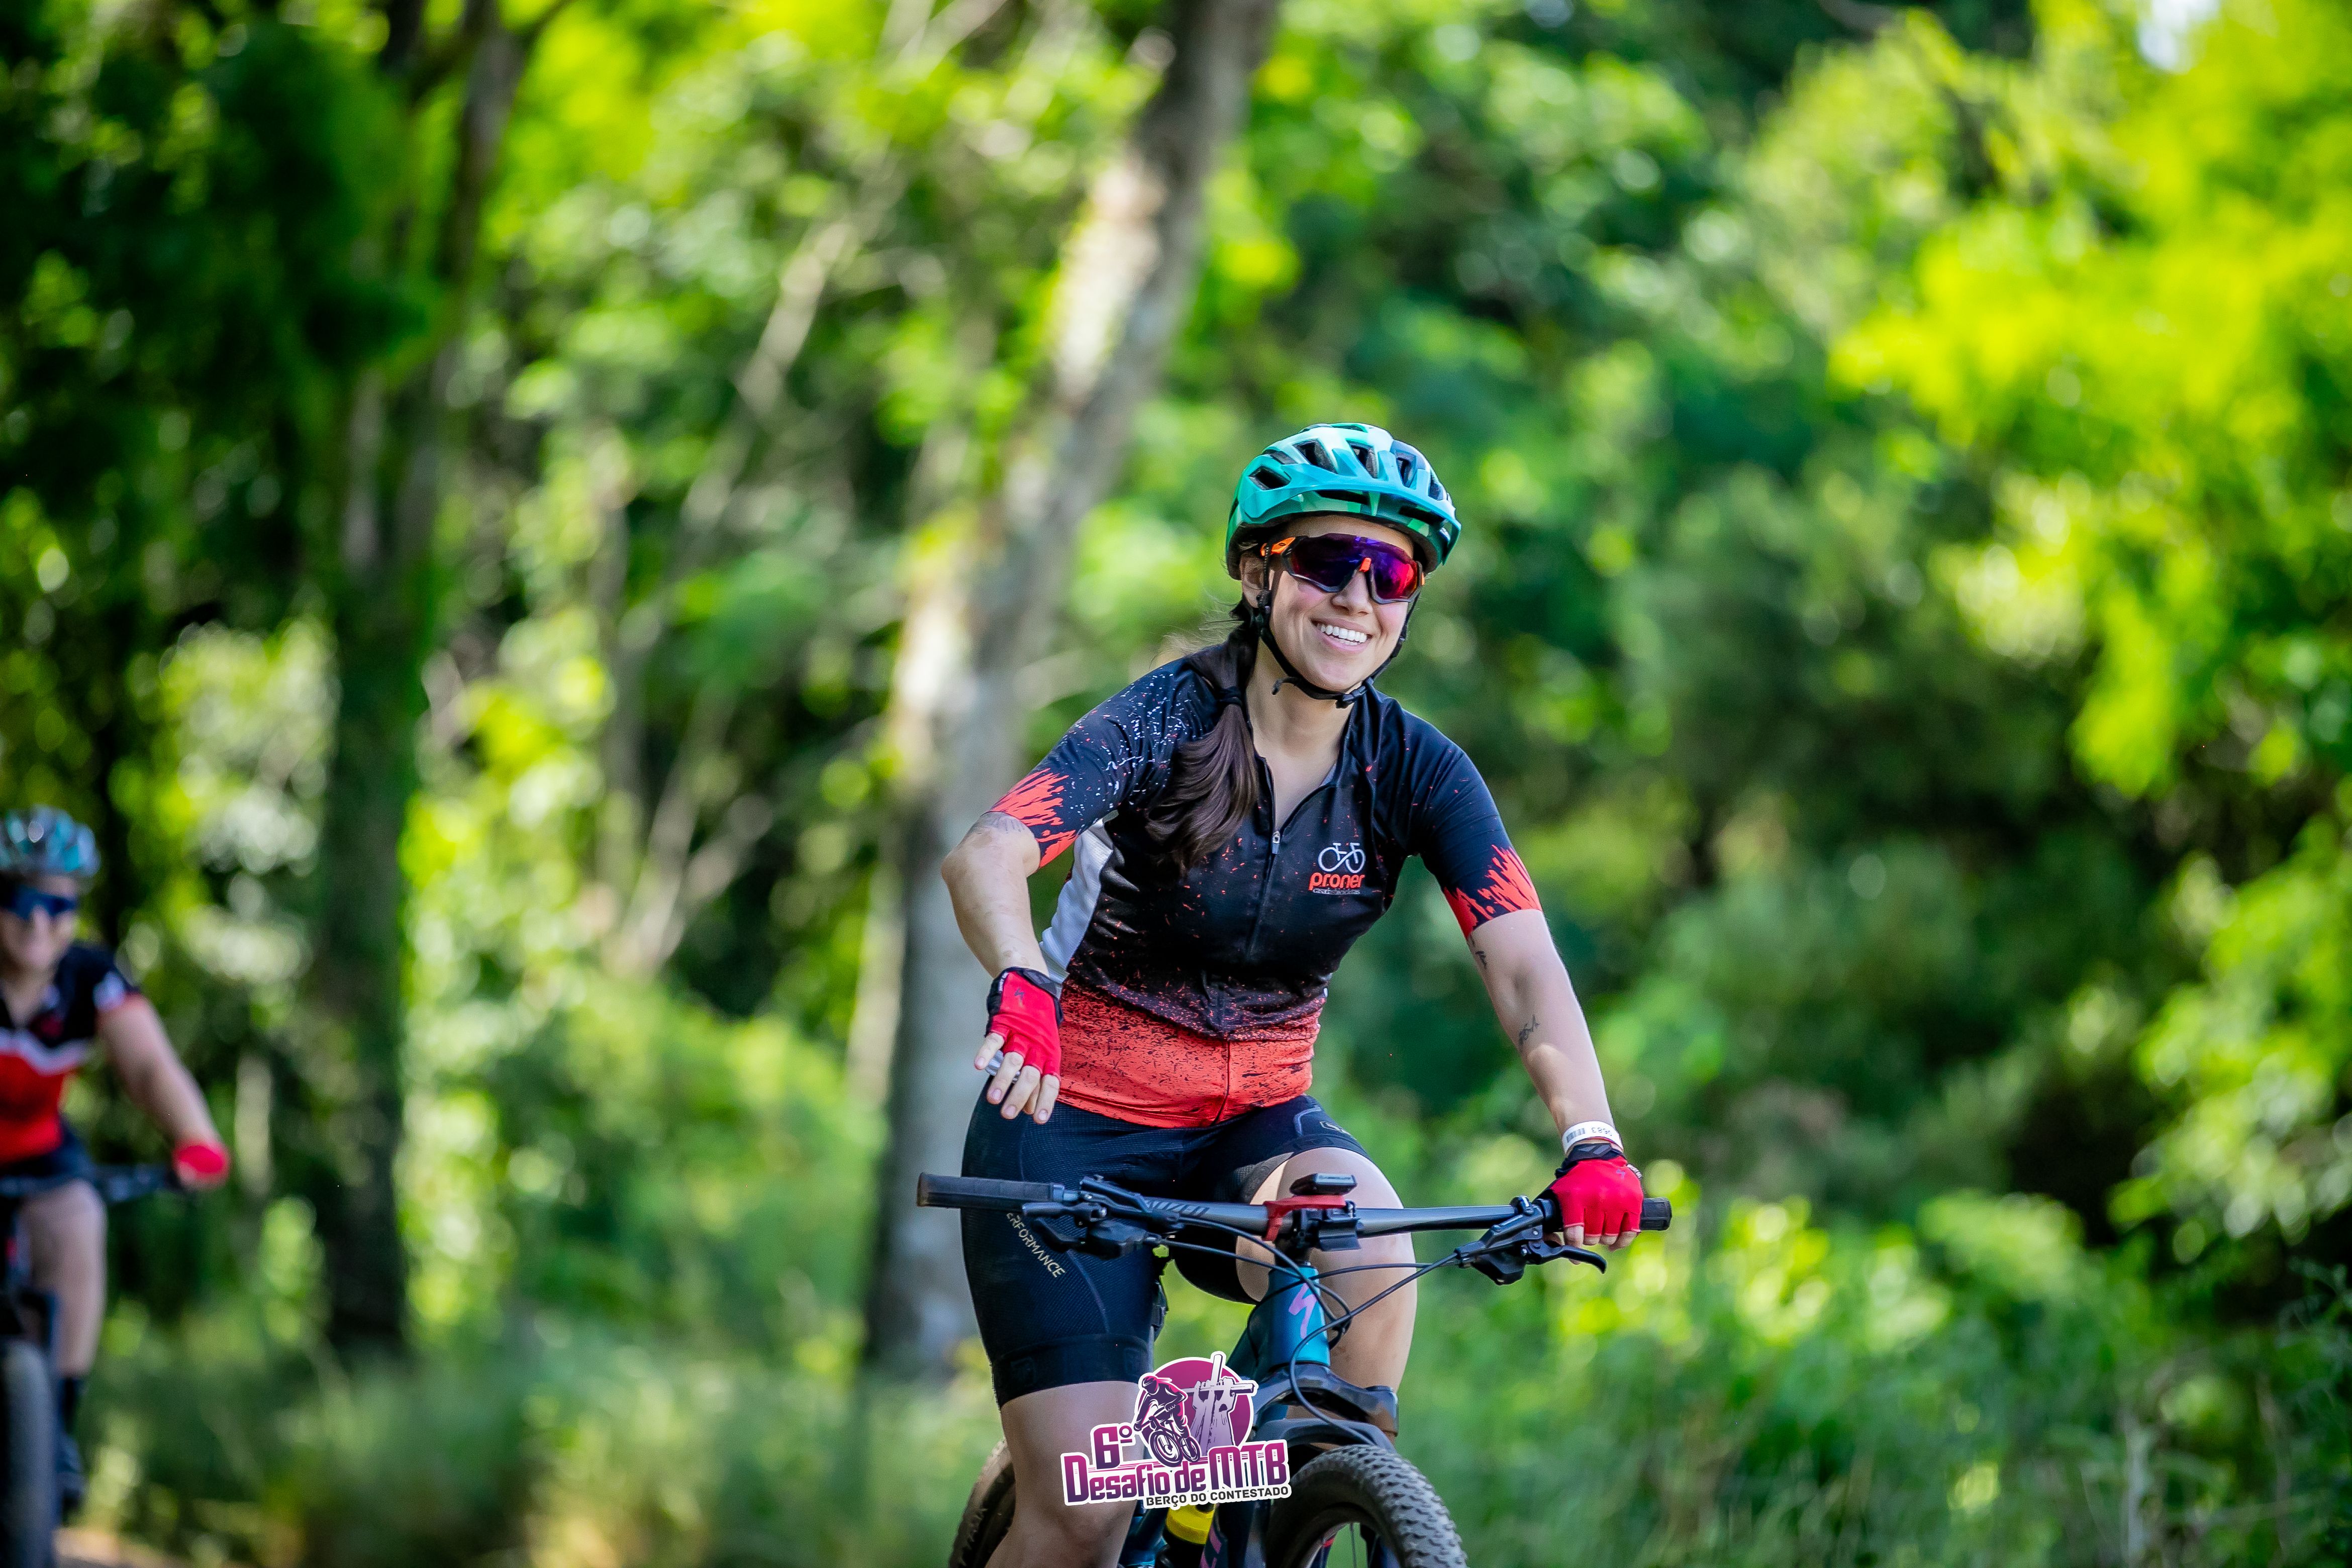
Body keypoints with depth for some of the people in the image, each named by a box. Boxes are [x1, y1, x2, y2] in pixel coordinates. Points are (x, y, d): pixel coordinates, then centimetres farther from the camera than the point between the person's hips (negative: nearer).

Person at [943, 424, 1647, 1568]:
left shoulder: (1415, 772, -6)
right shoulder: (1171, 720, -16)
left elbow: (1524, 965, -18)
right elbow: (985, 857, -32)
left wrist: (1591, 1143, -36)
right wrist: (1021, 986, -54)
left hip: (1255, 1127, 3)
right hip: (1075, 1124, -3)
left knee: (1371, 1252, -31)